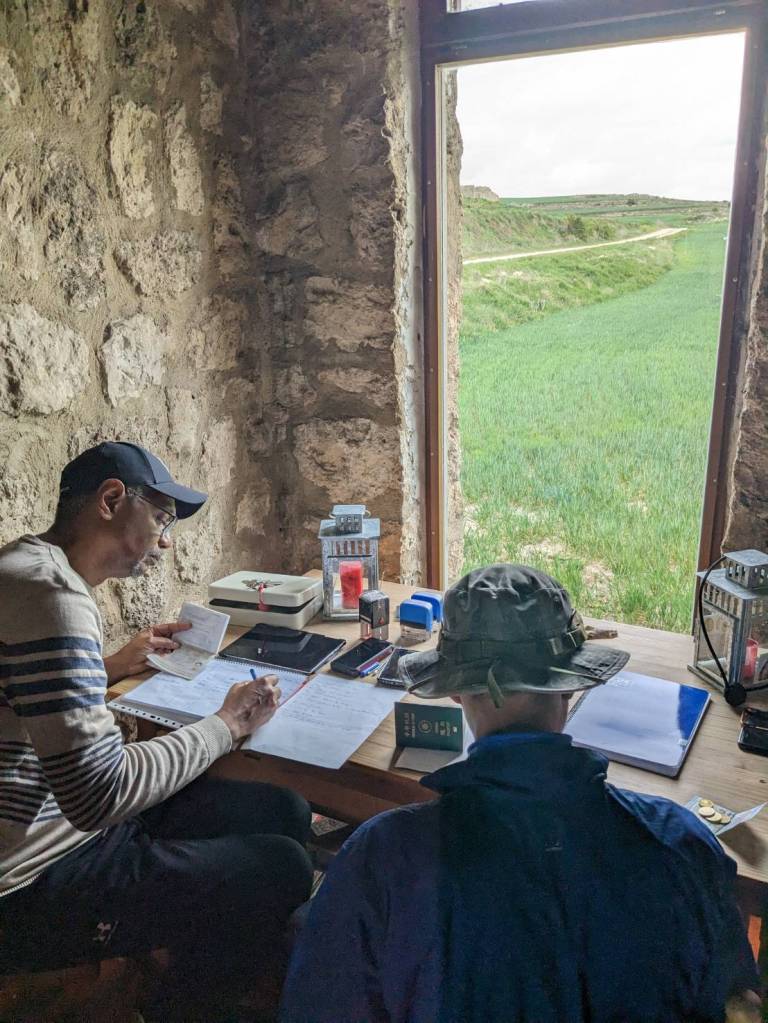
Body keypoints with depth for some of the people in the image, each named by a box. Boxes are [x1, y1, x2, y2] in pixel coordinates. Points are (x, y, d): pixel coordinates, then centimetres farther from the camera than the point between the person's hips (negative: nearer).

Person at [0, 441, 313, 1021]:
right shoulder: (49, 592, -26)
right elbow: (99, 793, -30)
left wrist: (116, 665, 11)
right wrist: (228, 724, -17)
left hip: (60, 818, 10)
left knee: (285, 813, 6)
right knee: (282, 868, -12)